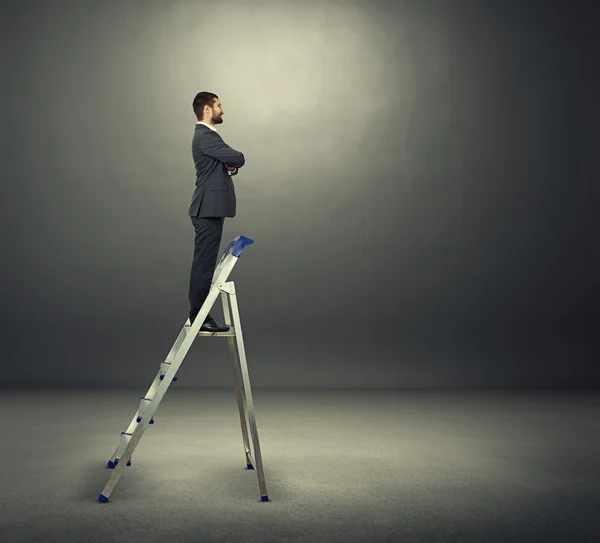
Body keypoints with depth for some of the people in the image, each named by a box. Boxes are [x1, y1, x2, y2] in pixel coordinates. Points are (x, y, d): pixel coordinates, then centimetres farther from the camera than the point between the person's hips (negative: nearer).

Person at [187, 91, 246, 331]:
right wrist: (233, 161, 5)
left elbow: (231, 162, 22)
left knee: (204, 264, 12)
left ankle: (200, 315, 17)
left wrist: (230, 165, -1)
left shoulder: (206, 135, 20)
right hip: (209, 208, -11)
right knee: (204, 264, -6)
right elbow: (238, 158, -17)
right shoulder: (206, 136, -14)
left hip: (210, 208, 11)